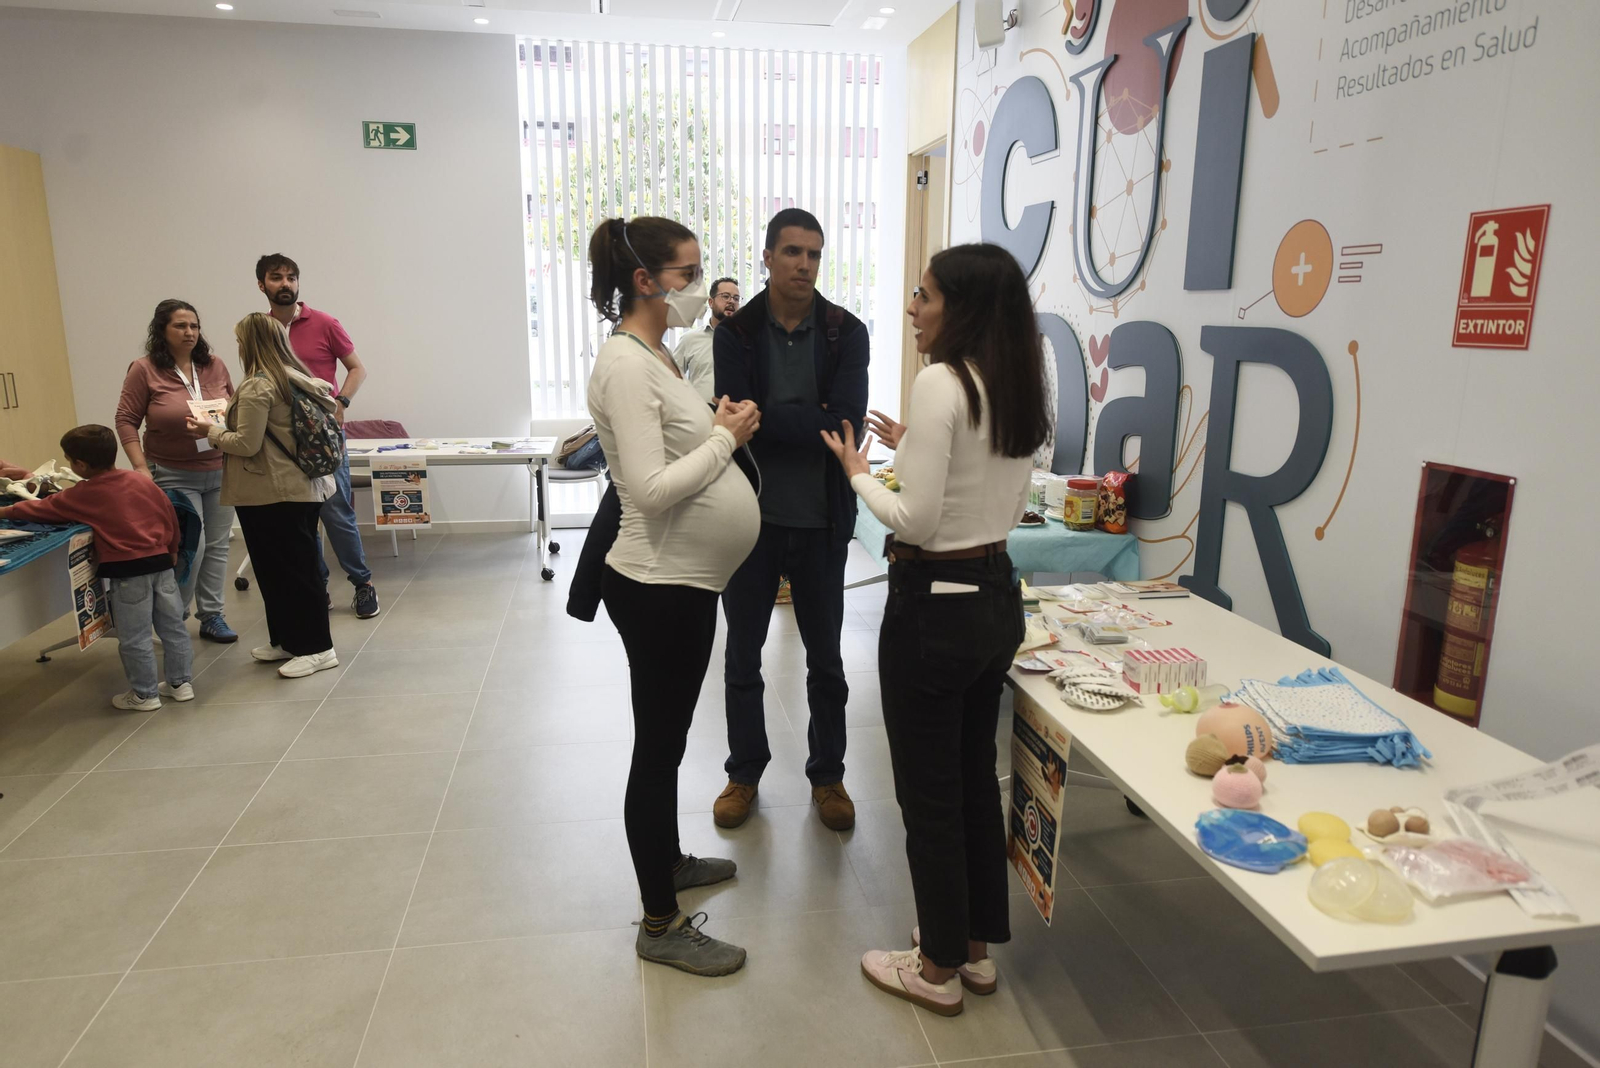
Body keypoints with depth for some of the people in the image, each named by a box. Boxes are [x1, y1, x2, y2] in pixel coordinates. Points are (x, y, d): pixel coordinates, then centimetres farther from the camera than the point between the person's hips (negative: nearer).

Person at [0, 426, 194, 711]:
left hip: (127, 571, -5)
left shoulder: (81, 495, -5)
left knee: (134, 639, 6)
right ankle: (181, 682, 22)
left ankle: (145, 694, 15)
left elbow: (40, 510, 9)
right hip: (161, 562, 6)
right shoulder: (141, 479, 7)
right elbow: (169, 514, 13)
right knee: (173, 627, 14)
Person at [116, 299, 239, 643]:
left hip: (220, 472, 4)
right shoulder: (144, 370, -6)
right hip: (174, 476, -4)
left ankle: (212, 616, 19)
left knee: (217, 545, 7)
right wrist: (140, 467, -13)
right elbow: (126, 421, -5)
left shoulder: (215, 366, 3)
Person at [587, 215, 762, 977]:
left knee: (667, 737, 23)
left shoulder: (652, 355, 12)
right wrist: (726, 437, -15)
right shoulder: (625, 364, -19)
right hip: (660, 586, -10)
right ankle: (661, 925, 18)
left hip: (683, 580, 10)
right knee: (658, 748, 2)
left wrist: (720, 429, 5)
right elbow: (651, 488, -26)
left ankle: (667, 860, 43)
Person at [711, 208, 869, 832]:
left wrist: (769, 418, -17)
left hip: (821, 522, 0)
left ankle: (828, 775, 33)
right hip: (751, 516, 0)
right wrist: (811, 420, -17)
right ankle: (745, 773, 34)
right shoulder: (736, 332, -3)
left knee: (826, 659, 13)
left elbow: (846, 423, -16)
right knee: (742, 656, 14)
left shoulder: (846, 333, -3)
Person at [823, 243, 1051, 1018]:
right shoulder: (1020, 388, 7)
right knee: (976, 777, 21)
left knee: (928, 793, 8)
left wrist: (858, 470, -5)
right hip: (997, 596, 9)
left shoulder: (939, 383, -19)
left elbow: (916, 521, -21)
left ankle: (939, 969, 26)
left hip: (933, 606, -9)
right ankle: (977, 948, 37)